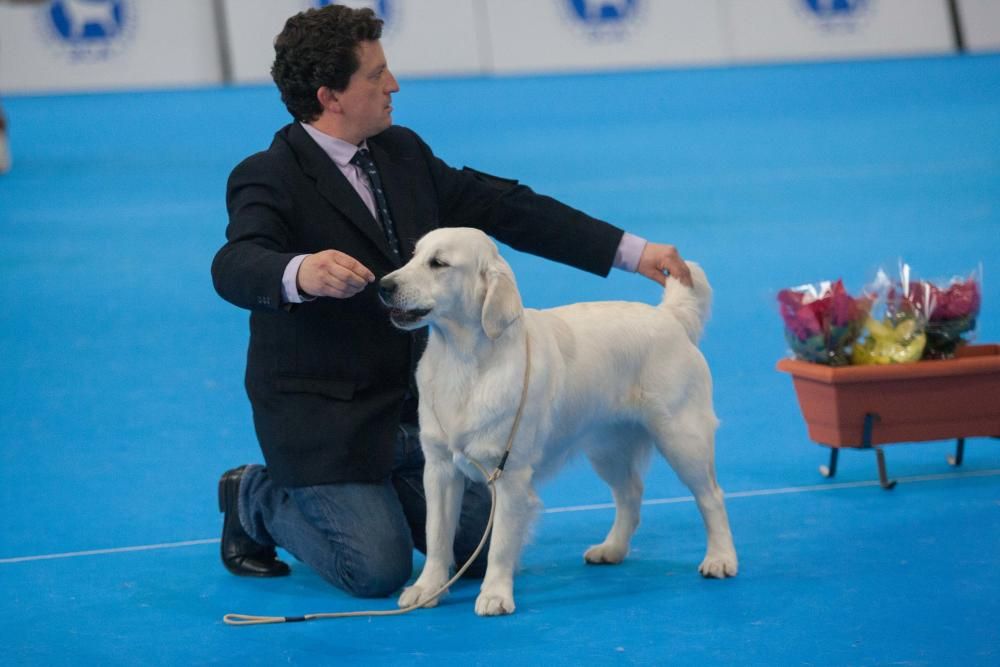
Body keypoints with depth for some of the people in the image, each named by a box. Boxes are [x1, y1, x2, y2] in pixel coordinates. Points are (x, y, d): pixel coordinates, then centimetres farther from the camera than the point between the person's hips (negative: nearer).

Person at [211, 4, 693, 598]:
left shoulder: (403, 152, 5)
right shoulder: (268, 179, -17)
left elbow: (504, 206, 6)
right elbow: (235, 268, -35)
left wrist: (632, 252, 2)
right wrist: (300, 273, -59)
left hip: (410, 407, 7)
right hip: (321, 415, -7)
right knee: (379, 571, -14)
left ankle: (364, 494, 24)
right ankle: (256, 500, 11)